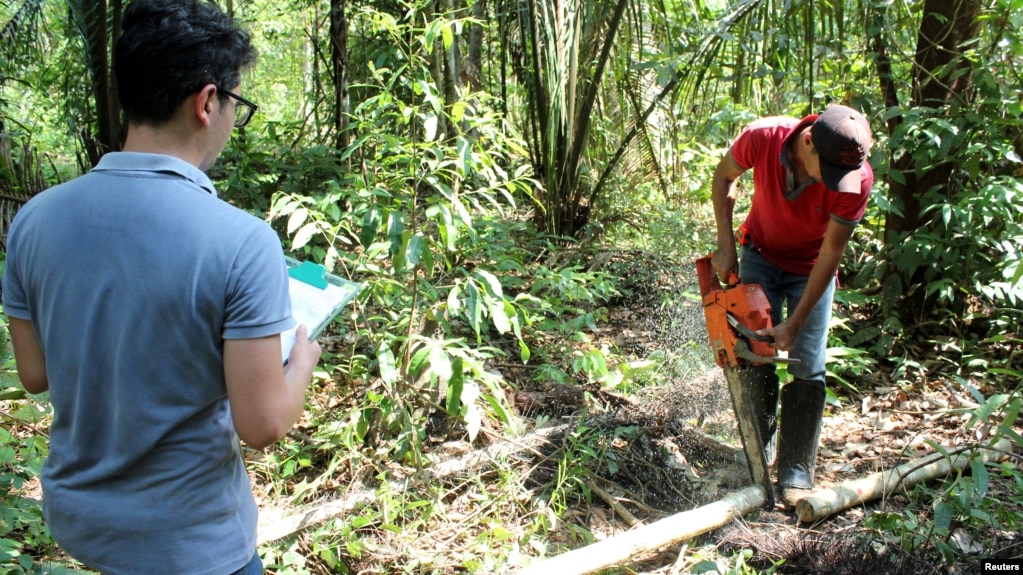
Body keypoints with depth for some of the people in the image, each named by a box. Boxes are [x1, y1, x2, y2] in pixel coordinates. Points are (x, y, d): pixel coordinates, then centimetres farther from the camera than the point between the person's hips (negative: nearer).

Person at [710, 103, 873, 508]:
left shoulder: (856, 177, -32)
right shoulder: (762, 137, -30)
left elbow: (831, 253, -23)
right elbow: (724, 175, -7)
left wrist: (795, 324, -22)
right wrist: (725, 244, -12)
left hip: (812, 269, -1)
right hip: (761, 255, 1)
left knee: (807, 368, -6)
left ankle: (796, 476, 2)